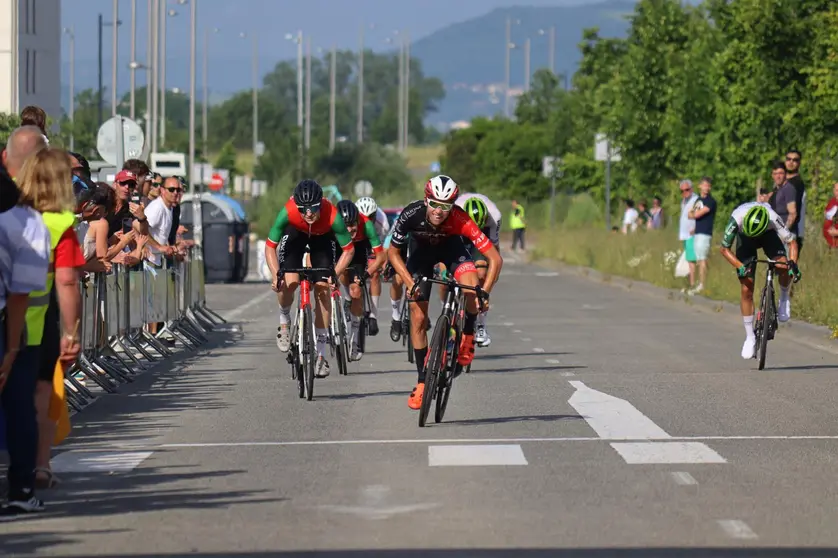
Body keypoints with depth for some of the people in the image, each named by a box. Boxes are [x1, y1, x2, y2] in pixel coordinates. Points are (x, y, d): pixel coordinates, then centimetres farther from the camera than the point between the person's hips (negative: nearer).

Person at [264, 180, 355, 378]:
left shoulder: (332, 216, -39)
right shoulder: (288, 212, -39)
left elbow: (348, 250, -26)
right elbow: (270, 247, -27)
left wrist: (334, 275, -38)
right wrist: (276, 275, -39)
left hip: (322, 237, 0)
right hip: (295, 232, 0)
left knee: (323, 289, -9)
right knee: (288, 283, -21)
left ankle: (320, 353, 0)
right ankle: (284, 321, 12)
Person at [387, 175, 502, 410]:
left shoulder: (460, 220, -37)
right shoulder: (411, 214, -34)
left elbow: (495, 259, -35)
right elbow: (393, 253, -18)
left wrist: (484, 293, -43)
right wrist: (410, 283, -29)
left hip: (451, 246, -1)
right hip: (421, 250, 1)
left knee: (472, 289, -32)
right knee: (418, 318, -4)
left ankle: (468, 335, -3)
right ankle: (423, 381, 9)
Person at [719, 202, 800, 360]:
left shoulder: (773, 219, -38)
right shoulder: (737, 218, -38)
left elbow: (792, 242, -25)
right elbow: (724, 249, -26)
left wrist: (793, 263, -42)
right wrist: (740, 266, -40)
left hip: (768, 235, 0)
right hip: (744, 239, 0)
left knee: (784, 266, -31)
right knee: (746, 289, -7)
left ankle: (784, 299, 1)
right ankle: (750, 337, 5)